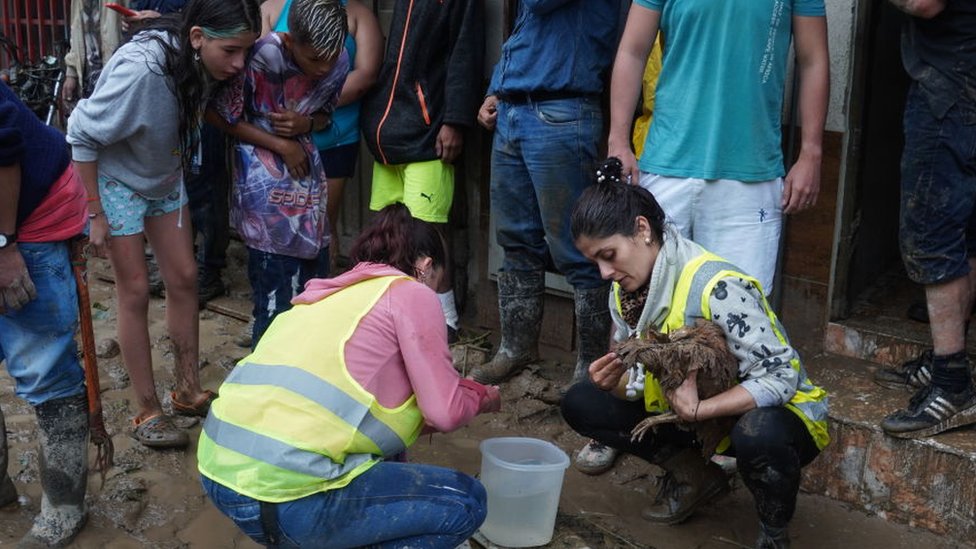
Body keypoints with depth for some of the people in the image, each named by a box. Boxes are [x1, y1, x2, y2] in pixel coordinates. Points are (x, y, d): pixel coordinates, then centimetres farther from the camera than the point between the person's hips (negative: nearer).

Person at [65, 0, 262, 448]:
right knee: (135, 291, 0)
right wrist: (95, 214, -20)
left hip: (165, 178, 6)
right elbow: (82, 137, -25)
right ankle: (147, 412, 12)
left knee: (184, 278, 7)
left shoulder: (203, 63, -18)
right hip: (114, 179, -6)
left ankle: (188, 391, 21)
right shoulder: (140, 68, -37)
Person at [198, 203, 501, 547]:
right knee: (465, 502, 4)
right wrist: (482, 398, 20)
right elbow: (446, 412, 0)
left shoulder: (334, 294, 24)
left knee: (387, 464, 31)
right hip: (282, 491, -9)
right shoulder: (410, 293, 2)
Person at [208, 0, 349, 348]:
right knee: (275, 296, -4)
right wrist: (279, 145, -14)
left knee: (314, 275, 11)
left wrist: (304, 124, -13)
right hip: (264, 178, -5)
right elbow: (220, 115, -11)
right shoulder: (262, 58, -23)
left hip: (306, 169, 6)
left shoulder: (338, 63, -7)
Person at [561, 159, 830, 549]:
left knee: (758, 437, -43)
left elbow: (781, 377, -28)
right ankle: (694, 476, 7)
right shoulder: (625, 292, -5)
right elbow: (639, 380, 1)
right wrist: (615, 383, -22)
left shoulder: (717, 286, -28)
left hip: (771, 415, -7)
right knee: (581, 404, -7)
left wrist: (699, 410, -38)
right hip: (690, 412, 7)